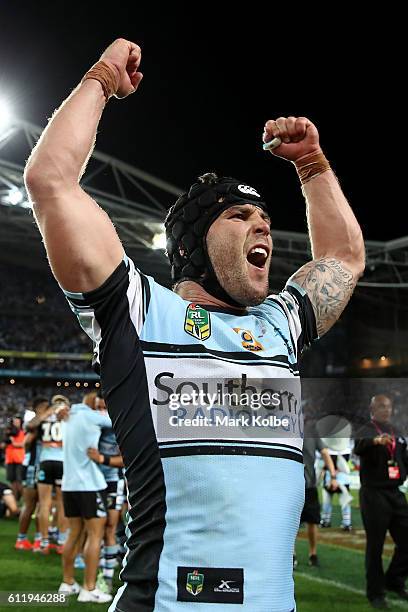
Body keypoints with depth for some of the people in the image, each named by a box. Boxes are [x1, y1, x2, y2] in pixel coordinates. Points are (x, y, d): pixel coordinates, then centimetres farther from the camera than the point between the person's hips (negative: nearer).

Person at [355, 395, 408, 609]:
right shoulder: (367, 431, -7)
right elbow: (359, 447, -32)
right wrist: (376, 441, -52)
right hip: (374, 494, -6)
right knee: (375, 545, -1)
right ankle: (375, 593, 11)